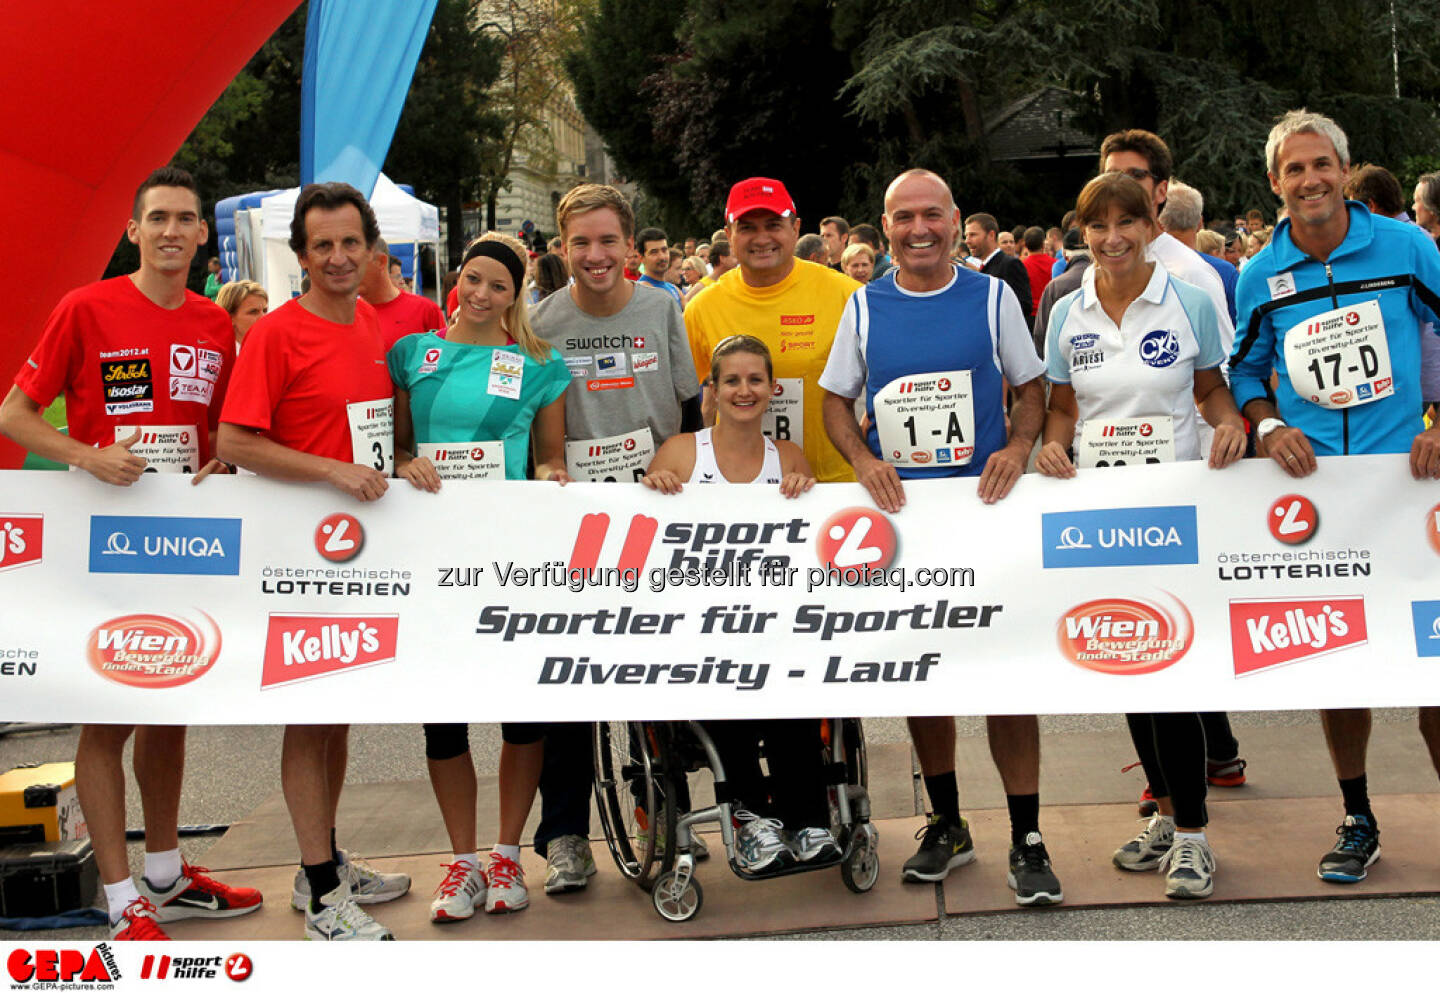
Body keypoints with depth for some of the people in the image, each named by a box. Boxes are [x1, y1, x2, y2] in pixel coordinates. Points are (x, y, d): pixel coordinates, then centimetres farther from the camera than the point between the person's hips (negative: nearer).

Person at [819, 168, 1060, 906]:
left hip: (985, 509, -2)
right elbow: (835, 400, 10)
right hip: (898, 514, 2)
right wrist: (863, 461, -8)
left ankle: (1026, 840, 2)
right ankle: (945, 824, 26)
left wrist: (1018, 446, -11)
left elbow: (1031, 385, 8)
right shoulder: (864, 307, 6)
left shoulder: (991, 297, 3)